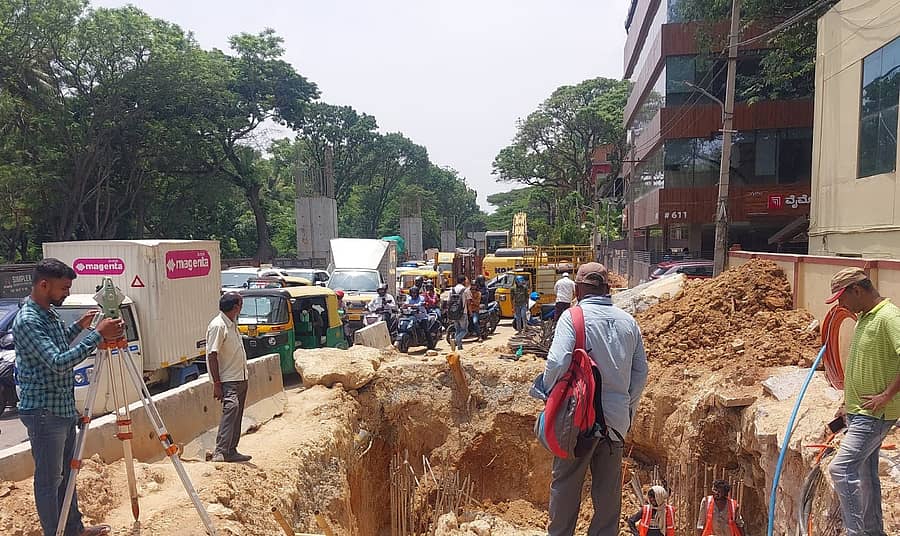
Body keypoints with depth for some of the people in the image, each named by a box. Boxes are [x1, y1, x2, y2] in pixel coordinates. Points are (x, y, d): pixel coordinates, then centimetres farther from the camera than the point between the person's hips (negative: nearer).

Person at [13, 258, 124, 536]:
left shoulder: (50, 313, 8)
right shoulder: (27, 320, -20)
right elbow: (58, 362, -30)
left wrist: (79, 327, 12)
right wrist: (98, 335, -32)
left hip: (64, 407, 9)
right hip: (44, 412, -9)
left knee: (66, 473, 19)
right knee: (48, 479, 4)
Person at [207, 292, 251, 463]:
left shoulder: (232, 324, 14)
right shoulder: (218, 326, -15)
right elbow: (212, 356, -19)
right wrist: (217, 384, -22)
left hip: (241, 378, 10)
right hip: (228, 380, -10)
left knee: (236, 414, 13)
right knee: (231, 408, -25)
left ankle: (231, 451, 21)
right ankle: (220, 452, -28)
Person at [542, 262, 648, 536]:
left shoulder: (573, 316, -11)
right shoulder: (627, 321, 5)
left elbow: (557, 362, -22)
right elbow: (641, 371, 8)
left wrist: (548, 391, -5)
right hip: (617, 417, 5)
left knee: (566, 483, 11)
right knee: (609, 487, 15)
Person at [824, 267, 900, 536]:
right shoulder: (863, 318, 13)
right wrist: (848, 405, 22)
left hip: (875, 414, -10)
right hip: (859, 412, 10)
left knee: (841, 469, -15)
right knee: (864, 475, 17)